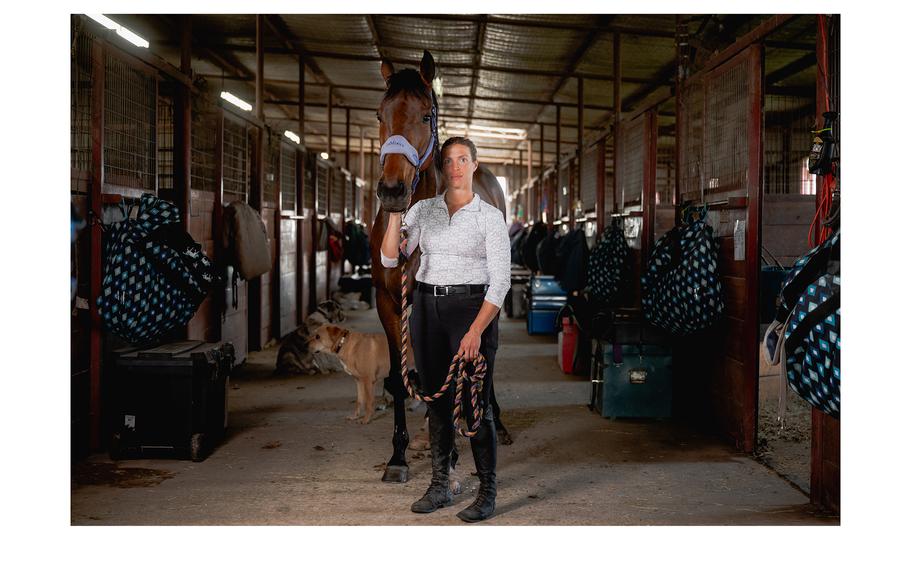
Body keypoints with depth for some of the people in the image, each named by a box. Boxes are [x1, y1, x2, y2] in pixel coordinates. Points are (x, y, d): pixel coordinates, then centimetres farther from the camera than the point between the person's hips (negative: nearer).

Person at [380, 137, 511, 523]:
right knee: (437, 402, 11)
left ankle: (488, 492, 13)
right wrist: (394, 214, -14)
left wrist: (476, 331, -18)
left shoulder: (490, 217, -4)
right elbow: (390, 259, 0)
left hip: (473, 309, -4)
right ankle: (440, 486, 24)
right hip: (427, 310, 4)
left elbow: (500, 281, -9)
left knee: (475, 404, -2)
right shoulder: (422, 210, 7)